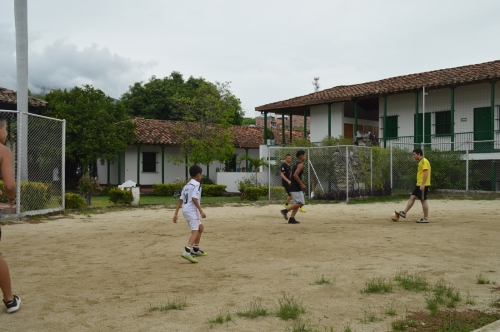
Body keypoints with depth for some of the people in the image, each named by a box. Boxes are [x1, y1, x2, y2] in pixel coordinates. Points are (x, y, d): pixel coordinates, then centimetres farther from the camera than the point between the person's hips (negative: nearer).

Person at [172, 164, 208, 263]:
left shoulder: (186, 185, 18)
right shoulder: (197, 185, -6)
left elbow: (180, 200, 12)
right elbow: (194, 198, -19)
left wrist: (175, 214, 10)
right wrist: (201, 211, -18)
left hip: (185, 210, 9)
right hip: (192, 210, -9)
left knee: (200, 227, 24)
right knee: (195, 231, -17)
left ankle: (196, 249, 30)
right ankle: (187, 252, -35)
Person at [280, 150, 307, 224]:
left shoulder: (296, 164, 17)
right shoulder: (300, 165, -13)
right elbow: (295, 175, -25)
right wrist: (301, 184, -18)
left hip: (293, 187, 10)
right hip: (296, 188, -10)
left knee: (298, 203, 12)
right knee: (300, 203, -7)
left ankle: (292, 218, 7)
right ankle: (285, 210, -10)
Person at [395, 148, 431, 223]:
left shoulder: (424, 161, -14)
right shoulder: (421, 161, 17)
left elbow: (426, 173, -22)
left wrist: (423, 184, -25)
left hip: (423, 185, -10)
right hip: (419, 184, 10)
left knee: (423, 200, -4)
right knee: (412, 197, 10)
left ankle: (426, 218, 3)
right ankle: (404, 212, 13)